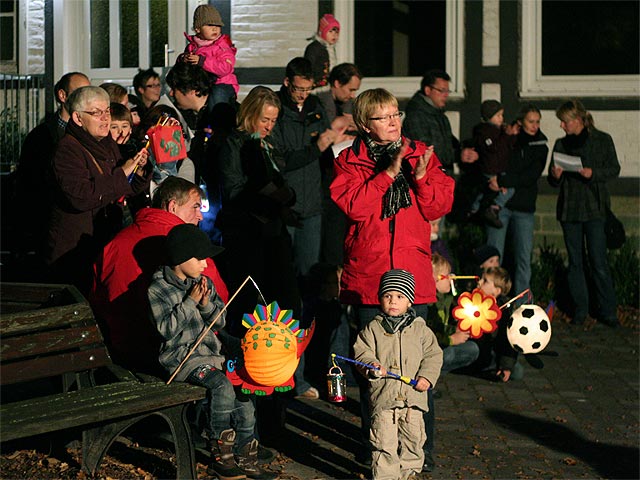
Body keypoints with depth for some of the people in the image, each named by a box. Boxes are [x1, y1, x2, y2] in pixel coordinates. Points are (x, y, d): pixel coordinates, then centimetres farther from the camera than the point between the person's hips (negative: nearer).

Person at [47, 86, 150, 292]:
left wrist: (139, 172, -1)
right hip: (75, 250, -8)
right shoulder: (68, 149, -13)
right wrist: (121, 174, -21)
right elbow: (80, 197, -27)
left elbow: (126, 191, 20)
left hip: (107, 242, 8)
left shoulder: (108, 144, 13)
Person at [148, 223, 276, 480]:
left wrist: (208, 305, -7)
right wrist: (190, 302, -16)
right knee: (222, 385, -28)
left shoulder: (205, 283, 11)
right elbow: (166, 328, -16)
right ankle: (220, 454, -16)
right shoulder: (157, 289, -7)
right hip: (181, 356, -7)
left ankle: (245, 459, 0)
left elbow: (219, 323, 13)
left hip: (210, 350, 7)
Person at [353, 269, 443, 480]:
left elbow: (433, 355, 6)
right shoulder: (372, 329, 3)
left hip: (413, 396, 2)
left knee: (413, 438, 10)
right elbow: (362, 352, -1)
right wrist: (371, 365, -22)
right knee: (384, 442, -3)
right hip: (383, 396, -2)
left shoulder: (420, 329, 6)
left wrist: (427, 376, -9)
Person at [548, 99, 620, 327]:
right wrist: (555, 176, -10)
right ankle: (580, 309, 13)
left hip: (594, 208, -4)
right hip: (569, 208, 4)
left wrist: (593, 173, -16)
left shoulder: (602, 140, 1)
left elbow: (614, 169, 1)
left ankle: (607, 311, 0)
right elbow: (553, 181, 13)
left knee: (598, 262, -8)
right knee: (575, 262, 6)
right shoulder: (561, 144, 11)